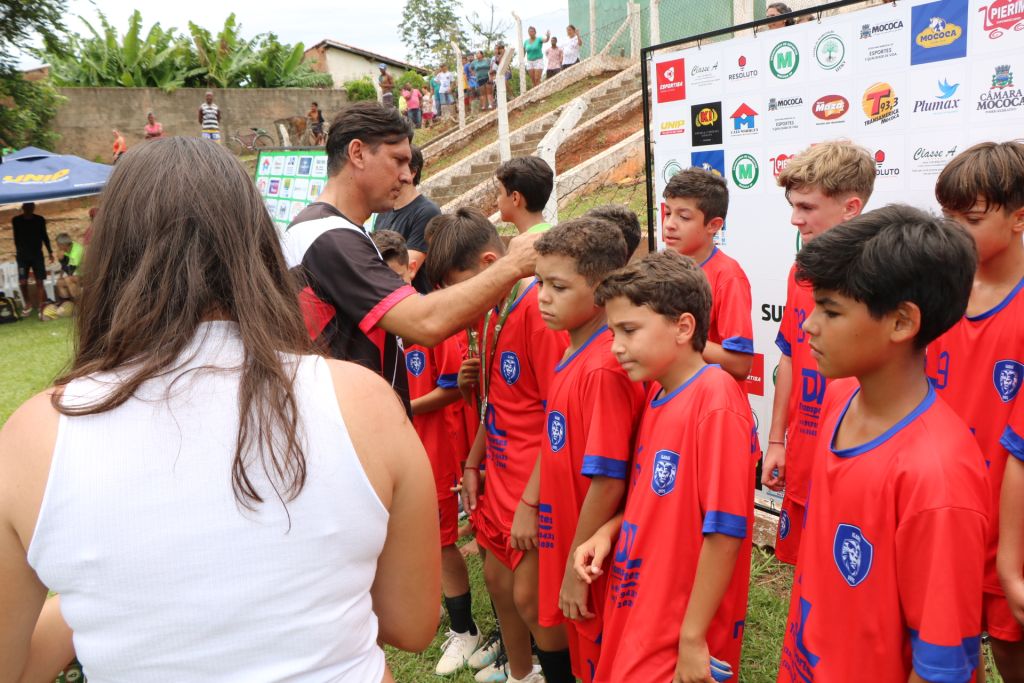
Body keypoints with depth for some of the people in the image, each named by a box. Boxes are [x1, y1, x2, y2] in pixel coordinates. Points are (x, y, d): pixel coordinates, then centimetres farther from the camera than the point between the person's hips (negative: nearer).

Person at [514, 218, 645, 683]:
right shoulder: (571, 352, 2)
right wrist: (529, 504, 9)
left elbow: (608, 481, -26)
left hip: (592, 547, -8)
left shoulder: (604, 368, -26)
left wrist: (578, 570, -19)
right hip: (561, 528, 8)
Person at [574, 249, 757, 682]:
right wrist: (609, 531, -2)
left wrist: (693, 638, -17)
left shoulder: (716, 402, -21)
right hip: (636, 614, 7)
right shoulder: (656, 392, 3)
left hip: (679, 635, -7)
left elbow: (725, 533, -21)